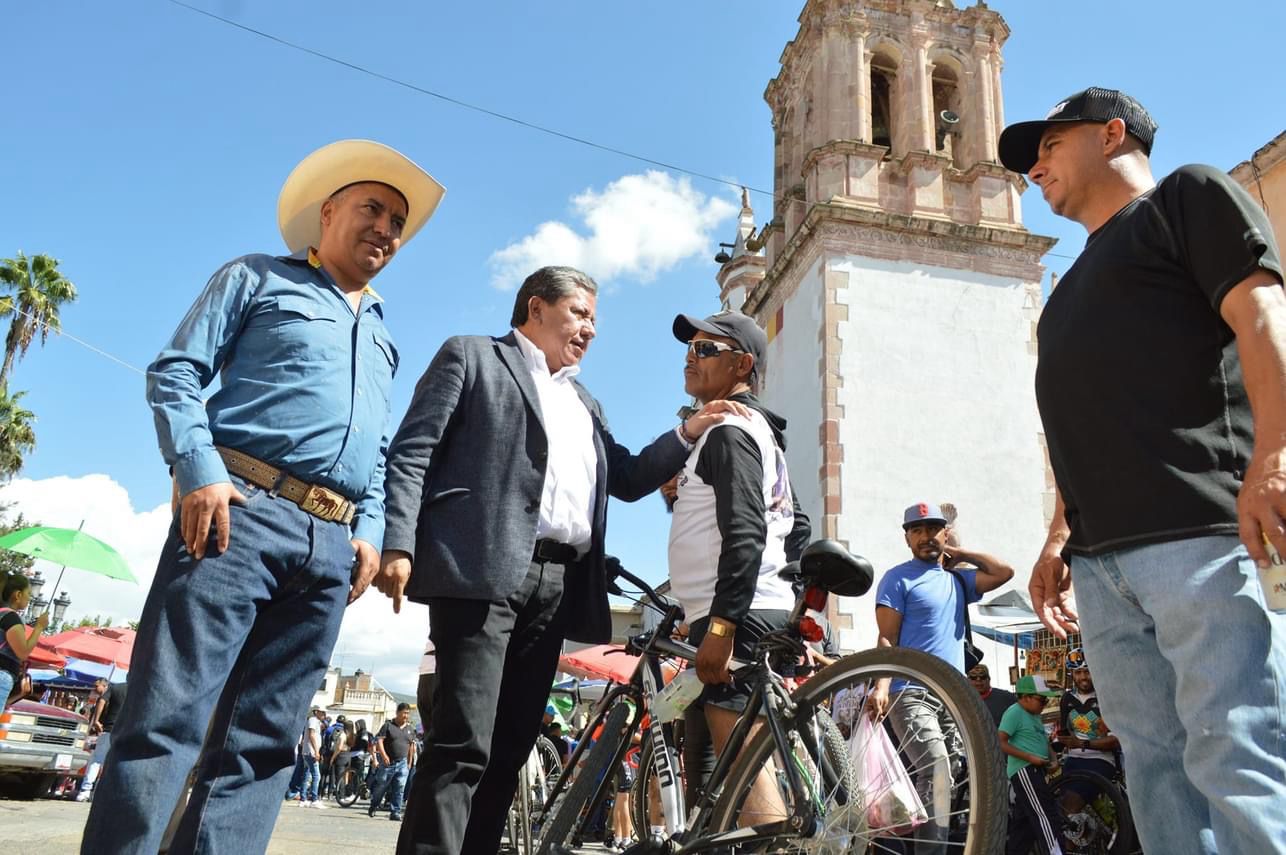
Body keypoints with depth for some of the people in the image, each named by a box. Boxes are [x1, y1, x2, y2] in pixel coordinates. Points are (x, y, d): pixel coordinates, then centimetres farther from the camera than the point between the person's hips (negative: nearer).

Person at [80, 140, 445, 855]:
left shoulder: (383, 337, 28)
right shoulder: (259, 278, 13)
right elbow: (175, 371, 3)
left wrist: (371, 530, 8)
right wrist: (199, 468, -12)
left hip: (333, 545, 5)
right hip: (242, 510, -5)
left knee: (262, 741, 2)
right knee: (168, 718, -10)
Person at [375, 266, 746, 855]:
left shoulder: (584, 403, 30)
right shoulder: (471, 356, 11)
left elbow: (628, 479, 27)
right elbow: (412, 451, 1)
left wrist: (686, 434, 13)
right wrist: (397, 544, -12)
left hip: (557, 585, 6)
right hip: (483, 571, -6)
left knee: (509, 752, 6)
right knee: (463, 746, -13)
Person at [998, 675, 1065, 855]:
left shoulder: (1034, 715, 18)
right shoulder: (1014, 712, -11)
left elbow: (1044, 742, 26)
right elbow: (1000, 743, -17)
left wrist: (1053, 759, 5)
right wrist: (1030, 758, -20)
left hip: (1035, 771, 10)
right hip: (1024, 771, -10)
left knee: (1024, 822, 12)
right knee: (1047, 819, -14)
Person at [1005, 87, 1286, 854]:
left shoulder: (1189, 195, 10)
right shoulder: (1080, 280, 31)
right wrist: (1059, 538, 21)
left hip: (1197, 531, -8)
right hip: (1102, 557, 8)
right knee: (1157, 769, 5)